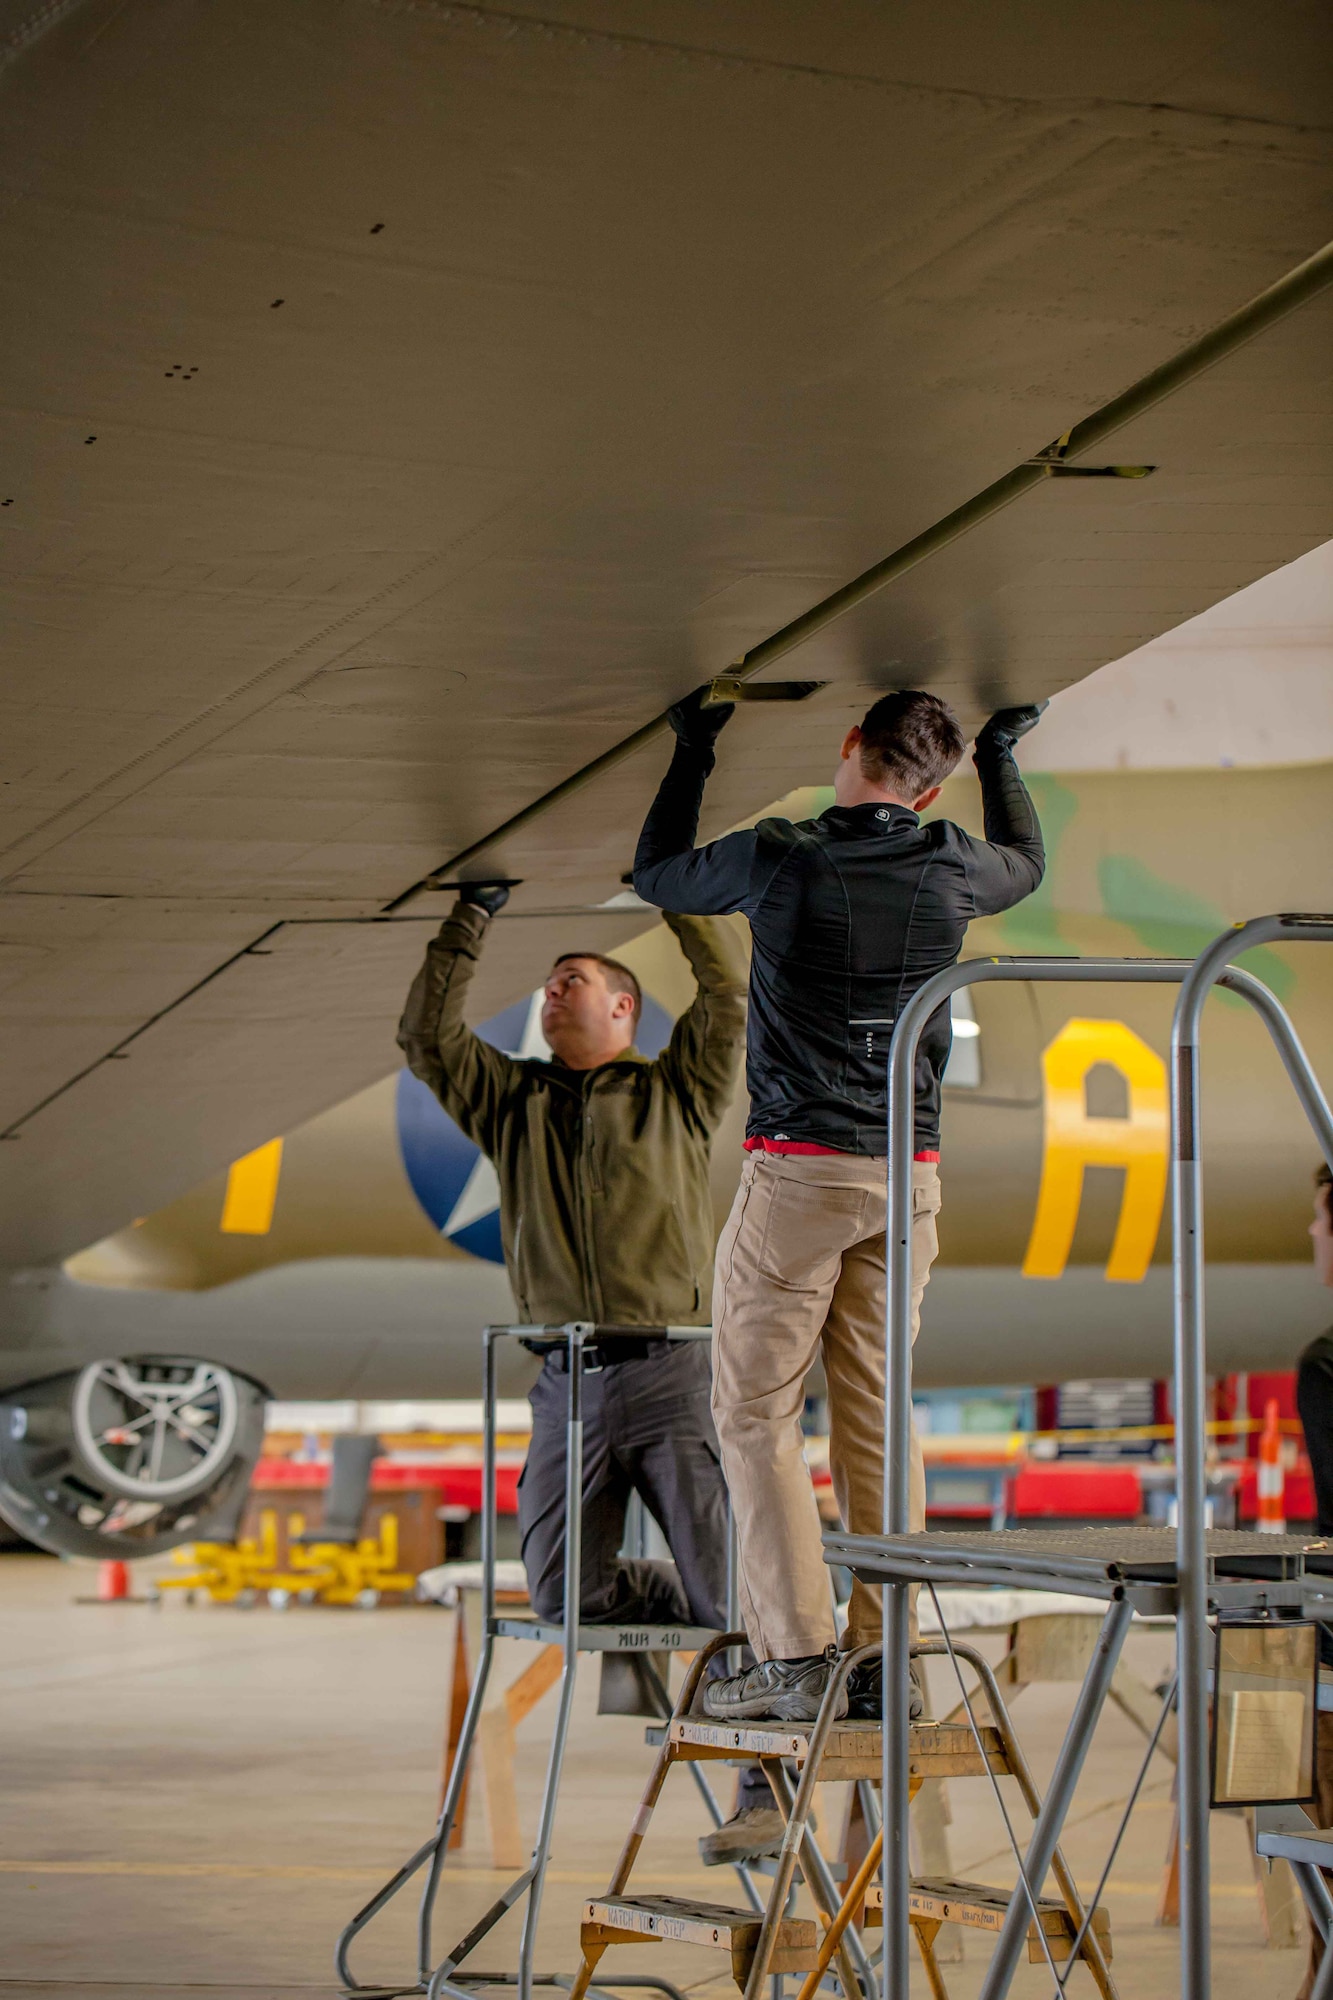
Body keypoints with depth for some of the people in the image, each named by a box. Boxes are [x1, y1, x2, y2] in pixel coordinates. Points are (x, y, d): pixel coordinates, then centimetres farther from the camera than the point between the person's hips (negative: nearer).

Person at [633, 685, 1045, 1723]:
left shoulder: (779, 858, -8)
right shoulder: (953, 869, 2)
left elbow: (658, 874, 12)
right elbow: (1027, 863, 28)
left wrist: (692, 753, 24)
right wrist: (1000, 754, 39)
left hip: (799, 1169, -4)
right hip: (910, 1177, 4)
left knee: (756, 1411, 0)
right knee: (877, 1414, 9)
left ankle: (795, 1656, -8)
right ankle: (887, 1657, 7)